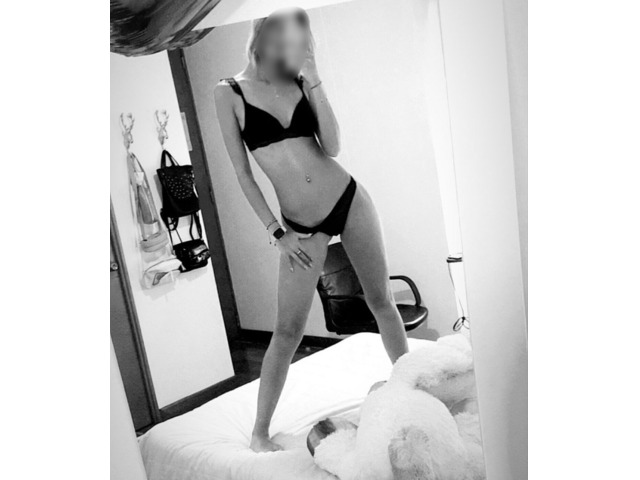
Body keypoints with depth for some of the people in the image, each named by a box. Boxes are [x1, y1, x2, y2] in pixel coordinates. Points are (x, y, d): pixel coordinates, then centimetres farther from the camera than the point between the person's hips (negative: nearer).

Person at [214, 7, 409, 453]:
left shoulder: (300, 79, 2)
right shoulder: (230, 93, -4)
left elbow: (332, 147, -6)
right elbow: (243, 173, -2)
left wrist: (314, 81, -10)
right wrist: (278, 232, -5)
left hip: (348, 199, 3)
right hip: (301, 226, -2)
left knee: (382, 300, 12)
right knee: (288, 331, -3)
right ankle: (260, 432, 12)